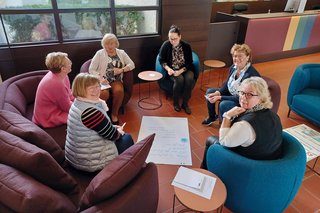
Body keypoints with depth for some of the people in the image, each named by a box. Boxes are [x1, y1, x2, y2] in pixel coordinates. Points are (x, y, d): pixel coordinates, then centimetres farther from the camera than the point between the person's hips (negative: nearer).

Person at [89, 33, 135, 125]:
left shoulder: (121, 53, 12)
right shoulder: (99, 54, 4)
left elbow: (132, 64, 7)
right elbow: (91, 69, -1)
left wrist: (121, 70, -11)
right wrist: (100, 79, -18)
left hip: (116, 80, 2)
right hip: (102, 80, -2)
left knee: (119, 91, -31)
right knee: (104, 94, -33)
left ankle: (114, 114, -9)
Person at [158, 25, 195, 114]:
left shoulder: (186, 46, -9)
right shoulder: (165, 45, -10)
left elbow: (189, 62, -6)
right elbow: (161, 60, -2)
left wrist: (180, 71, -21)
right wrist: (168, 69, -20)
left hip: (185, 69, 1)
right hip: (172, 70, -1)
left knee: (189, 79, -31)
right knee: (179, 80, -32)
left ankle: (185, 103, -13)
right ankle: (176, 103, -8)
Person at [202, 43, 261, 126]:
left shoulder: (251, 74, -30)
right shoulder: (233, 67, -7)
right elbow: (226, 84, 5)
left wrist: (219, 97, -31)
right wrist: (217, 93, -14)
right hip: (231, 94, 9)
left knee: (224, 104, -33)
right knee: (209, 91, 8)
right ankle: (212, 117, 27)